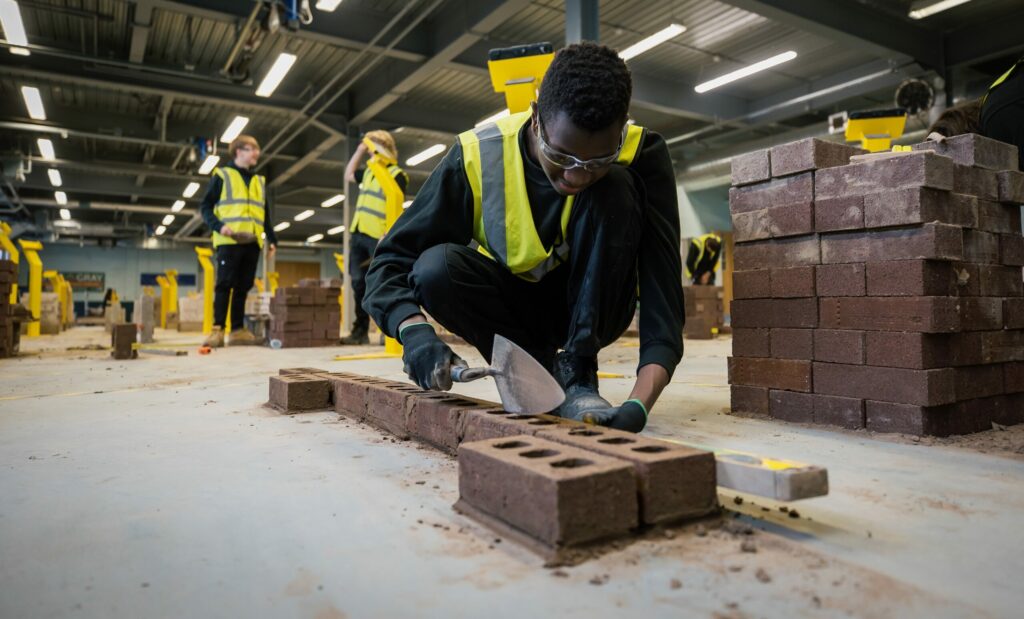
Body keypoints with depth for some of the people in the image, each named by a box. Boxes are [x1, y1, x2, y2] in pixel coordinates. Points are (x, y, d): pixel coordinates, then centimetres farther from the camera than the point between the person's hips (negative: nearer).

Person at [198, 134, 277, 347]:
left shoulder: (260, 181, 22)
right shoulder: (222, 175, 6)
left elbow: (265, 215, 24)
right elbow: (205, 206, 1)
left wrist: (272, 239, 14)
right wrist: (219, 226, -15)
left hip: (252, 242, 5)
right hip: (229, 241, -5)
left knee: (243, 286, 4)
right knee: (224, 284, -8)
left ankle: (238, 329, 7)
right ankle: (217, 329, -7)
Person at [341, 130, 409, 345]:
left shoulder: (396, 175, -6)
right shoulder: (369, 171, 19)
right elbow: (348, 175, 37)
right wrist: (359, 150, 26)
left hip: (377, 237, -8)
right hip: (358, 235, 8)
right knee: (359, 283, 7)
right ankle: (360, 330, 12)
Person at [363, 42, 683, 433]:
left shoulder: (642, 155, -23)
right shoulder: (477, 154, -23)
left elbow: (663, 285, -29)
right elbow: (392, 259, -20)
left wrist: (639, 404, -44)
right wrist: (416, 331, -41)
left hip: (593, 307, 0)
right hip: (514, 303, 1)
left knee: (615, 190, -27)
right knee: (435, 269, -30)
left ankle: (577, 371, -18)